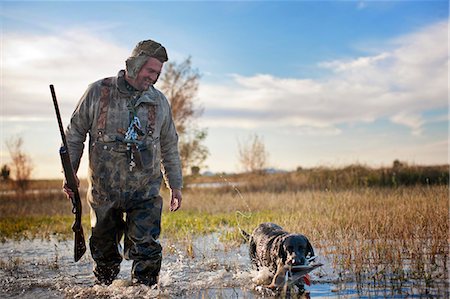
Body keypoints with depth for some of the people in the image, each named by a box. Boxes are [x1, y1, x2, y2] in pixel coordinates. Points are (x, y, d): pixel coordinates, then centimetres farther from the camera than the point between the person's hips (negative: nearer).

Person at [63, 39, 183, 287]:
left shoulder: (159, 102, 5)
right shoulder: (98, 92, -2)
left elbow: (169, 147, 14)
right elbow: (74, 134, 5)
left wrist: (175, 184, 13)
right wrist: (69, 171, -3)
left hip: (145, 192, 1)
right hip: (104, 190, 0)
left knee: (146, 249, -10)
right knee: (104, 249, 14)